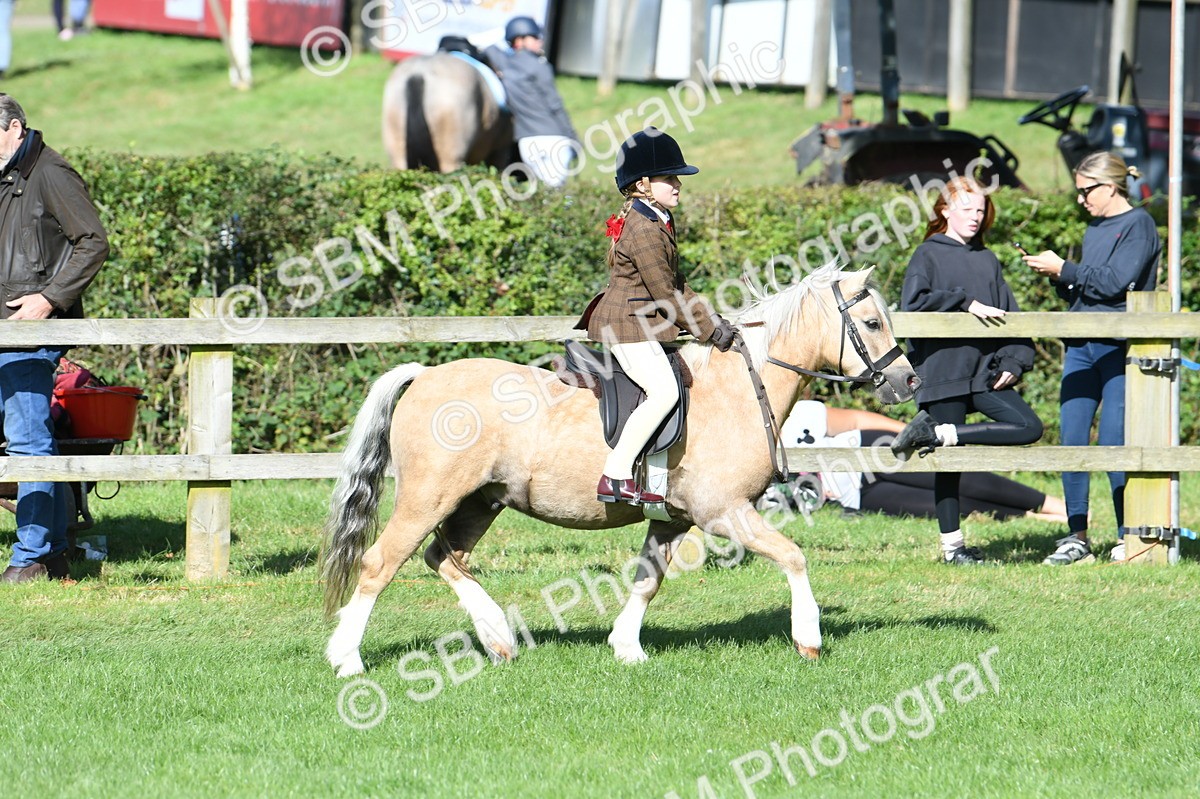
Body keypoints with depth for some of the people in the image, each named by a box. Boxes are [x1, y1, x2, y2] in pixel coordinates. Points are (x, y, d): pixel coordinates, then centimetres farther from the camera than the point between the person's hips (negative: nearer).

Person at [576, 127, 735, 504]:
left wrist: (709, 317, 11)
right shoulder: (644, 231, -20)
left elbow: (675, 285, 20)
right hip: (629, 325, -11)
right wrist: (710, 330, -12)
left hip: (643, 322, 11)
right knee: (663, 391, -20)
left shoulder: (657, 222, 13)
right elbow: (666, 295, -19)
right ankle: (615, 477, -22)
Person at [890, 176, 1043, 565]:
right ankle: (952, 545, 5)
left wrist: (1013, 362, 1)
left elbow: (1008, 314, 15)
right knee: (949, 461, -3)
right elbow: (913, 301, -15)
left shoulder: (987, 260, 17)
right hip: (943, 372, -5)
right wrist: (967, 303, -16)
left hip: (985, 372, 5)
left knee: (1029, 427, -11)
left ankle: (937, 433, -9)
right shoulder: (929, 255, 2)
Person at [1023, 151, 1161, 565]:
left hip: (1120, 348, -8)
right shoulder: (1094, 231, 19)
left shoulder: (1138, 225, -4)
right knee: (1071, 440, 1)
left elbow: (1114, 283, -15)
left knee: (1114, 443, -8)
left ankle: (1129, 535, 2)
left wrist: (1064, 269, -10)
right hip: (1082, 346, 8)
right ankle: (1077, 538, 6)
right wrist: (1058, 277, 4)